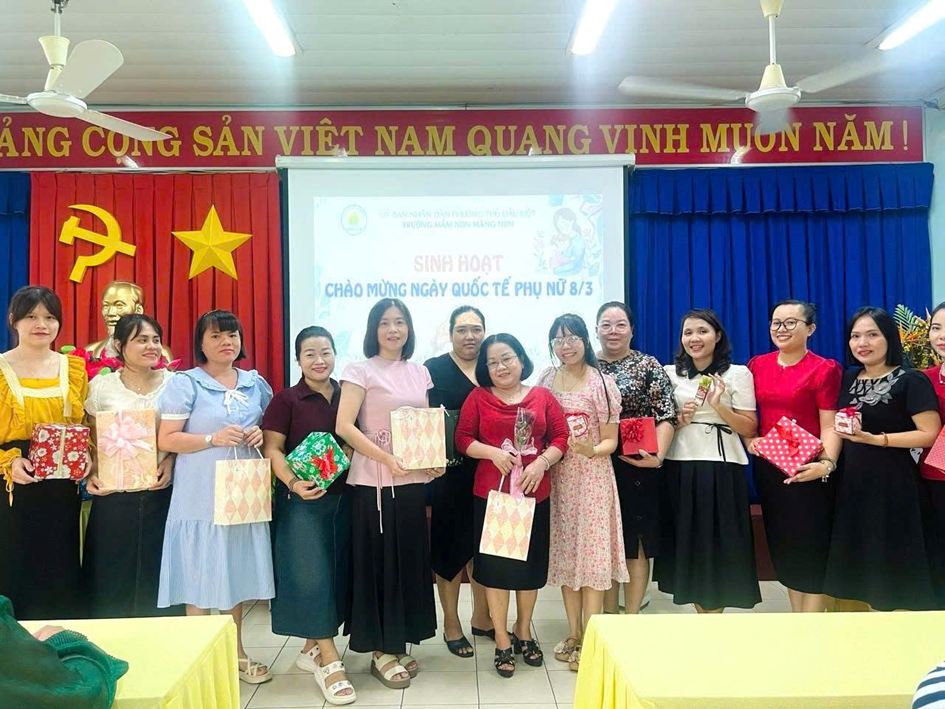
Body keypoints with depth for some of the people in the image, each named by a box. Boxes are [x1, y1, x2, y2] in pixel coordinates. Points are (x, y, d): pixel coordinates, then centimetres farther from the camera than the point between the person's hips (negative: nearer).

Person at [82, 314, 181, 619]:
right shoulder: (100, 386, 2)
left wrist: (171, 461, -9)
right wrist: (91, 474, -7)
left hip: (162, 495, 0)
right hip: (114, 497, 0)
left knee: (158, 577, 5)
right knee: (113, 579, 6)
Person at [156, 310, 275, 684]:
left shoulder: (256, 383, 10)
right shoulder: (185, 383, -5)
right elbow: (166, 440, -8)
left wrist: (260, 435, -3)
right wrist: (213, 439, -20)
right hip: (200, 495, -4)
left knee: (238, 572, 13)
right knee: (200, 576, 1)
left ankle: (236, 653, 29)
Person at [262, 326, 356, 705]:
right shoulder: (287, 399, -5)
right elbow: (272, 450, -9)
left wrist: (351, 455, -5)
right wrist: (293, 483, -24)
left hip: (343, 498, 5)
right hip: (302, 501, -5)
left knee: (335, 572, 10)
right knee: (310, 575, -7)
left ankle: (311, 649, 26)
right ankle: (329, 661, 0)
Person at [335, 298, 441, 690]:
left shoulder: (420, 372, 12)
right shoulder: (361, 371, -4)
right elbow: (344, 427, -14)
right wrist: (386, 459, -23)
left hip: (412, 481, 5)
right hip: (373, 482, -5)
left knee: (409, 562, 11)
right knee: (379, 563, 2)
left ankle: (398, 644, 26)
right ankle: (382, 651, 16)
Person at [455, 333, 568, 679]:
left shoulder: (543, 396, 4)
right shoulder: (478, 398, 1)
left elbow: (561, 437, 1)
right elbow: (463, 439, -3)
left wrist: (542, 462, -14)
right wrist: (493, 452, -17)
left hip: (535, 493, 2)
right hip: (491, 493, -1)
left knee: (531, 562, 12)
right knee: (495, 564, 4)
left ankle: (524, 631, 33)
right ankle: (502, 642, 18)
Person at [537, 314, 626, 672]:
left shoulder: (602, 383, -4)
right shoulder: (546, 380, 7)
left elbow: (610, 441, -3)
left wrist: (592, 450, -23)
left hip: (592, 475, -4)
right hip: (556, 476, 4)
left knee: (591, 552, -3)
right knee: (564, 553, 9)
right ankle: (573, 633, 21)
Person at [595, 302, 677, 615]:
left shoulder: (648, 366, 0)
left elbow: (666, 417, -6)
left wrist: (657, 456, -20)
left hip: (637, 467, -3)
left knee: (635, 545, 3)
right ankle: (608, 616, 24)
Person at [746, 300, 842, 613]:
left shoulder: (824, 369, -8)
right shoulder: (757, 365, 8)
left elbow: (830, 426, -13)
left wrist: (826, 464, -27)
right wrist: (749, 439, -1)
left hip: (807, 470, -5)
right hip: (768, 466, 6)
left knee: (811, 547, 1)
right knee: (782, 544, 13)